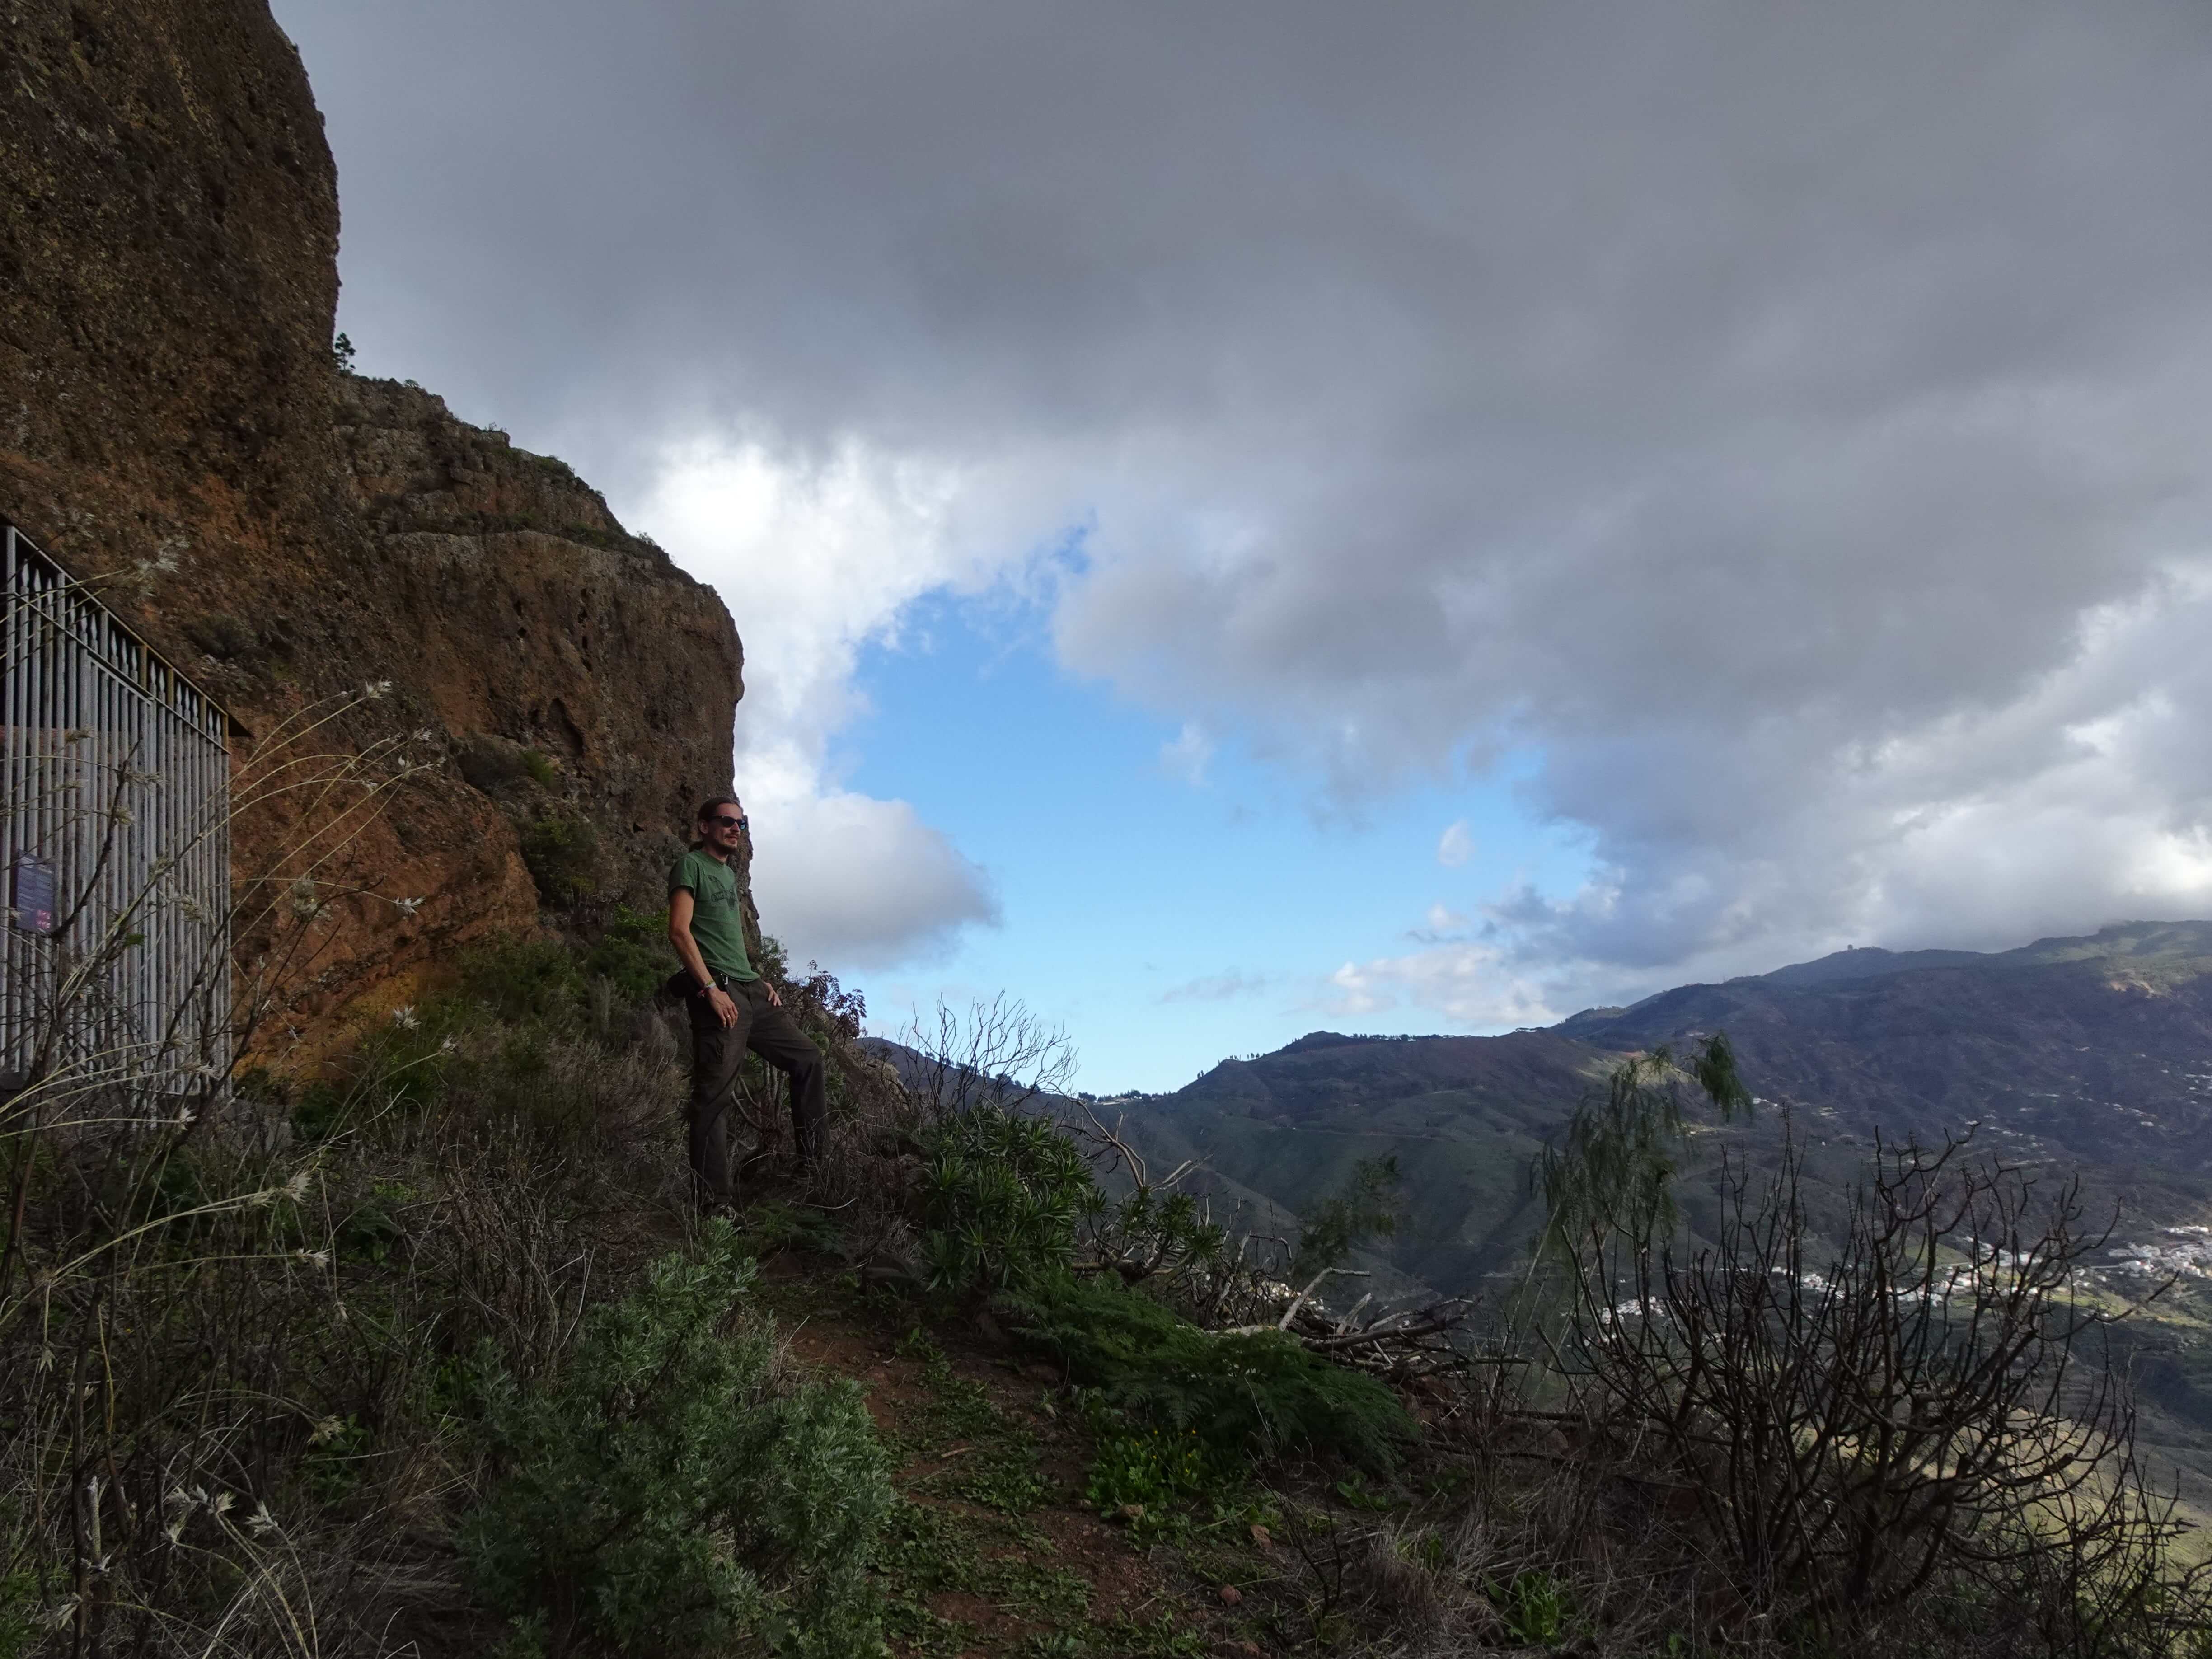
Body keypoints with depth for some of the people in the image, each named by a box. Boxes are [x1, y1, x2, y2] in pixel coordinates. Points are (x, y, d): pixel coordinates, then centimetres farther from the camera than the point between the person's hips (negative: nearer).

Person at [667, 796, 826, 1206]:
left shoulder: (729, 873, 23)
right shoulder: (692, 865, -3)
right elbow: (679, 931, -13)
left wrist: (761, 981, 16)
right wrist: (711, 989, -18)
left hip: (750, 989, 9)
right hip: (719, 994, -9)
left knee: (807, 1058, 10)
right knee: (715, 1095, -9)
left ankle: (814, 1166, 16)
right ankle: (713, 1200, -6)